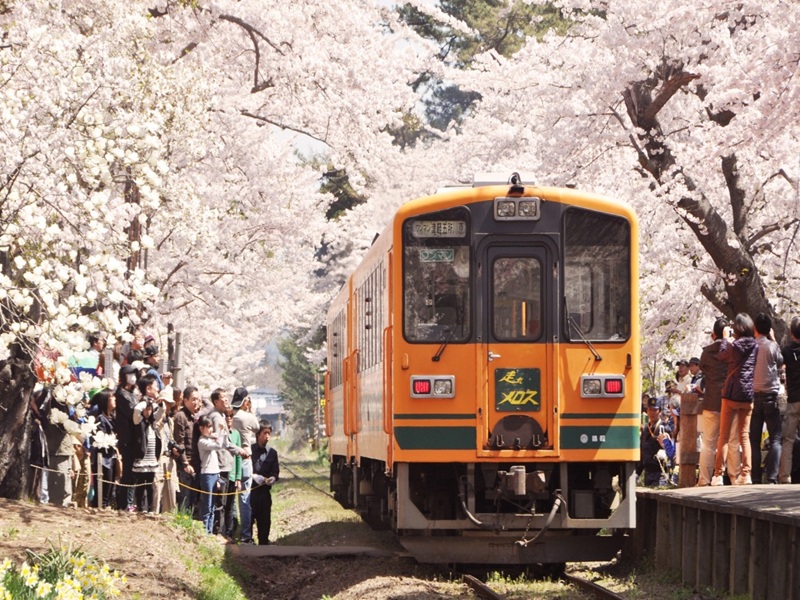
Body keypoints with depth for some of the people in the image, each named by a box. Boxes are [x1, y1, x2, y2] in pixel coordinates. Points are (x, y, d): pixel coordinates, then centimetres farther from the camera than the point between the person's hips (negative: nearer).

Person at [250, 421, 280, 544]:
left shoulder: (272, 453, 11)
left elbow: (276, 471, 11)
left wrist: (273, 478, -10)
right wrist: (253, 476, -17)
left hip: (265, 491, 3)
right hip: (250, 490, -3)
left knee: (265, 520, 6)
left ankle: (263, 544, 14)